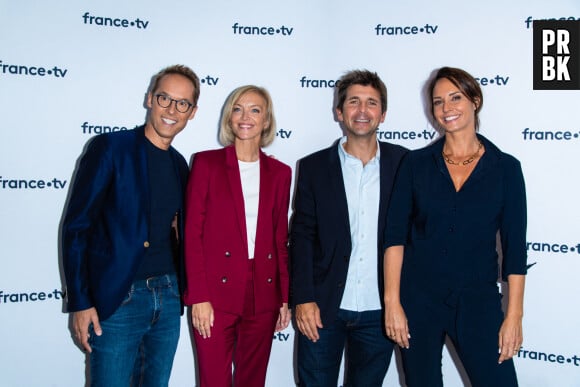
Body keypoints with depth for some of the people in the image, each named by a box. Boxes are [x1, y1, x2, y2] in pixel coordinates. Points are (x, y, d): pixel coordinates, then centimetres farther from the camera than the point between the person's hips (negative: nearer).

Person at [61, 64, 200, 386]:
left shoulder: (180, 164, 11)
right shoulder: (110, 148, -7)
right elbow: (76, 227, -9)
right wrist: (79, 303, -13)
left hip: (168, 299, 6)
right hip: (117, 299, -6)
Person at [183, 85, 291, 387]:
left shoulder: (279, 172, 9)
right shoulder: (207, 163, 0)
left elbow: (281, 239, 11)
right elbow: (192, 233, -3)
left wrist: (285, 297, 7)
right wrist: (198, 297, -9)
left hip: (263, 297, 3)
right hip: (216, 295, -3)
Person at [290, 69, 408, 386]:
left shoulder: (404, 164, 1)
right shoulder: (314, 167, 1)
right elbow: (302, 235, -1)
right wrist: (303, 299, -8)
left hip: (380, 310, 1)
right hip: (322, 308, 0)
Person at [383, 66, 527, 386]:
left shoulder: (505, 168, -1)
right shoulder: (416, 164, 0)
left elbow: (514, 246, -1)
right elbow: (394, 235, -2)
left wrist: (514, 315, -4)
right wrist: (392, 302, -8)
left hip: (478, 300, 0)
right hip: (418, 297, 1)